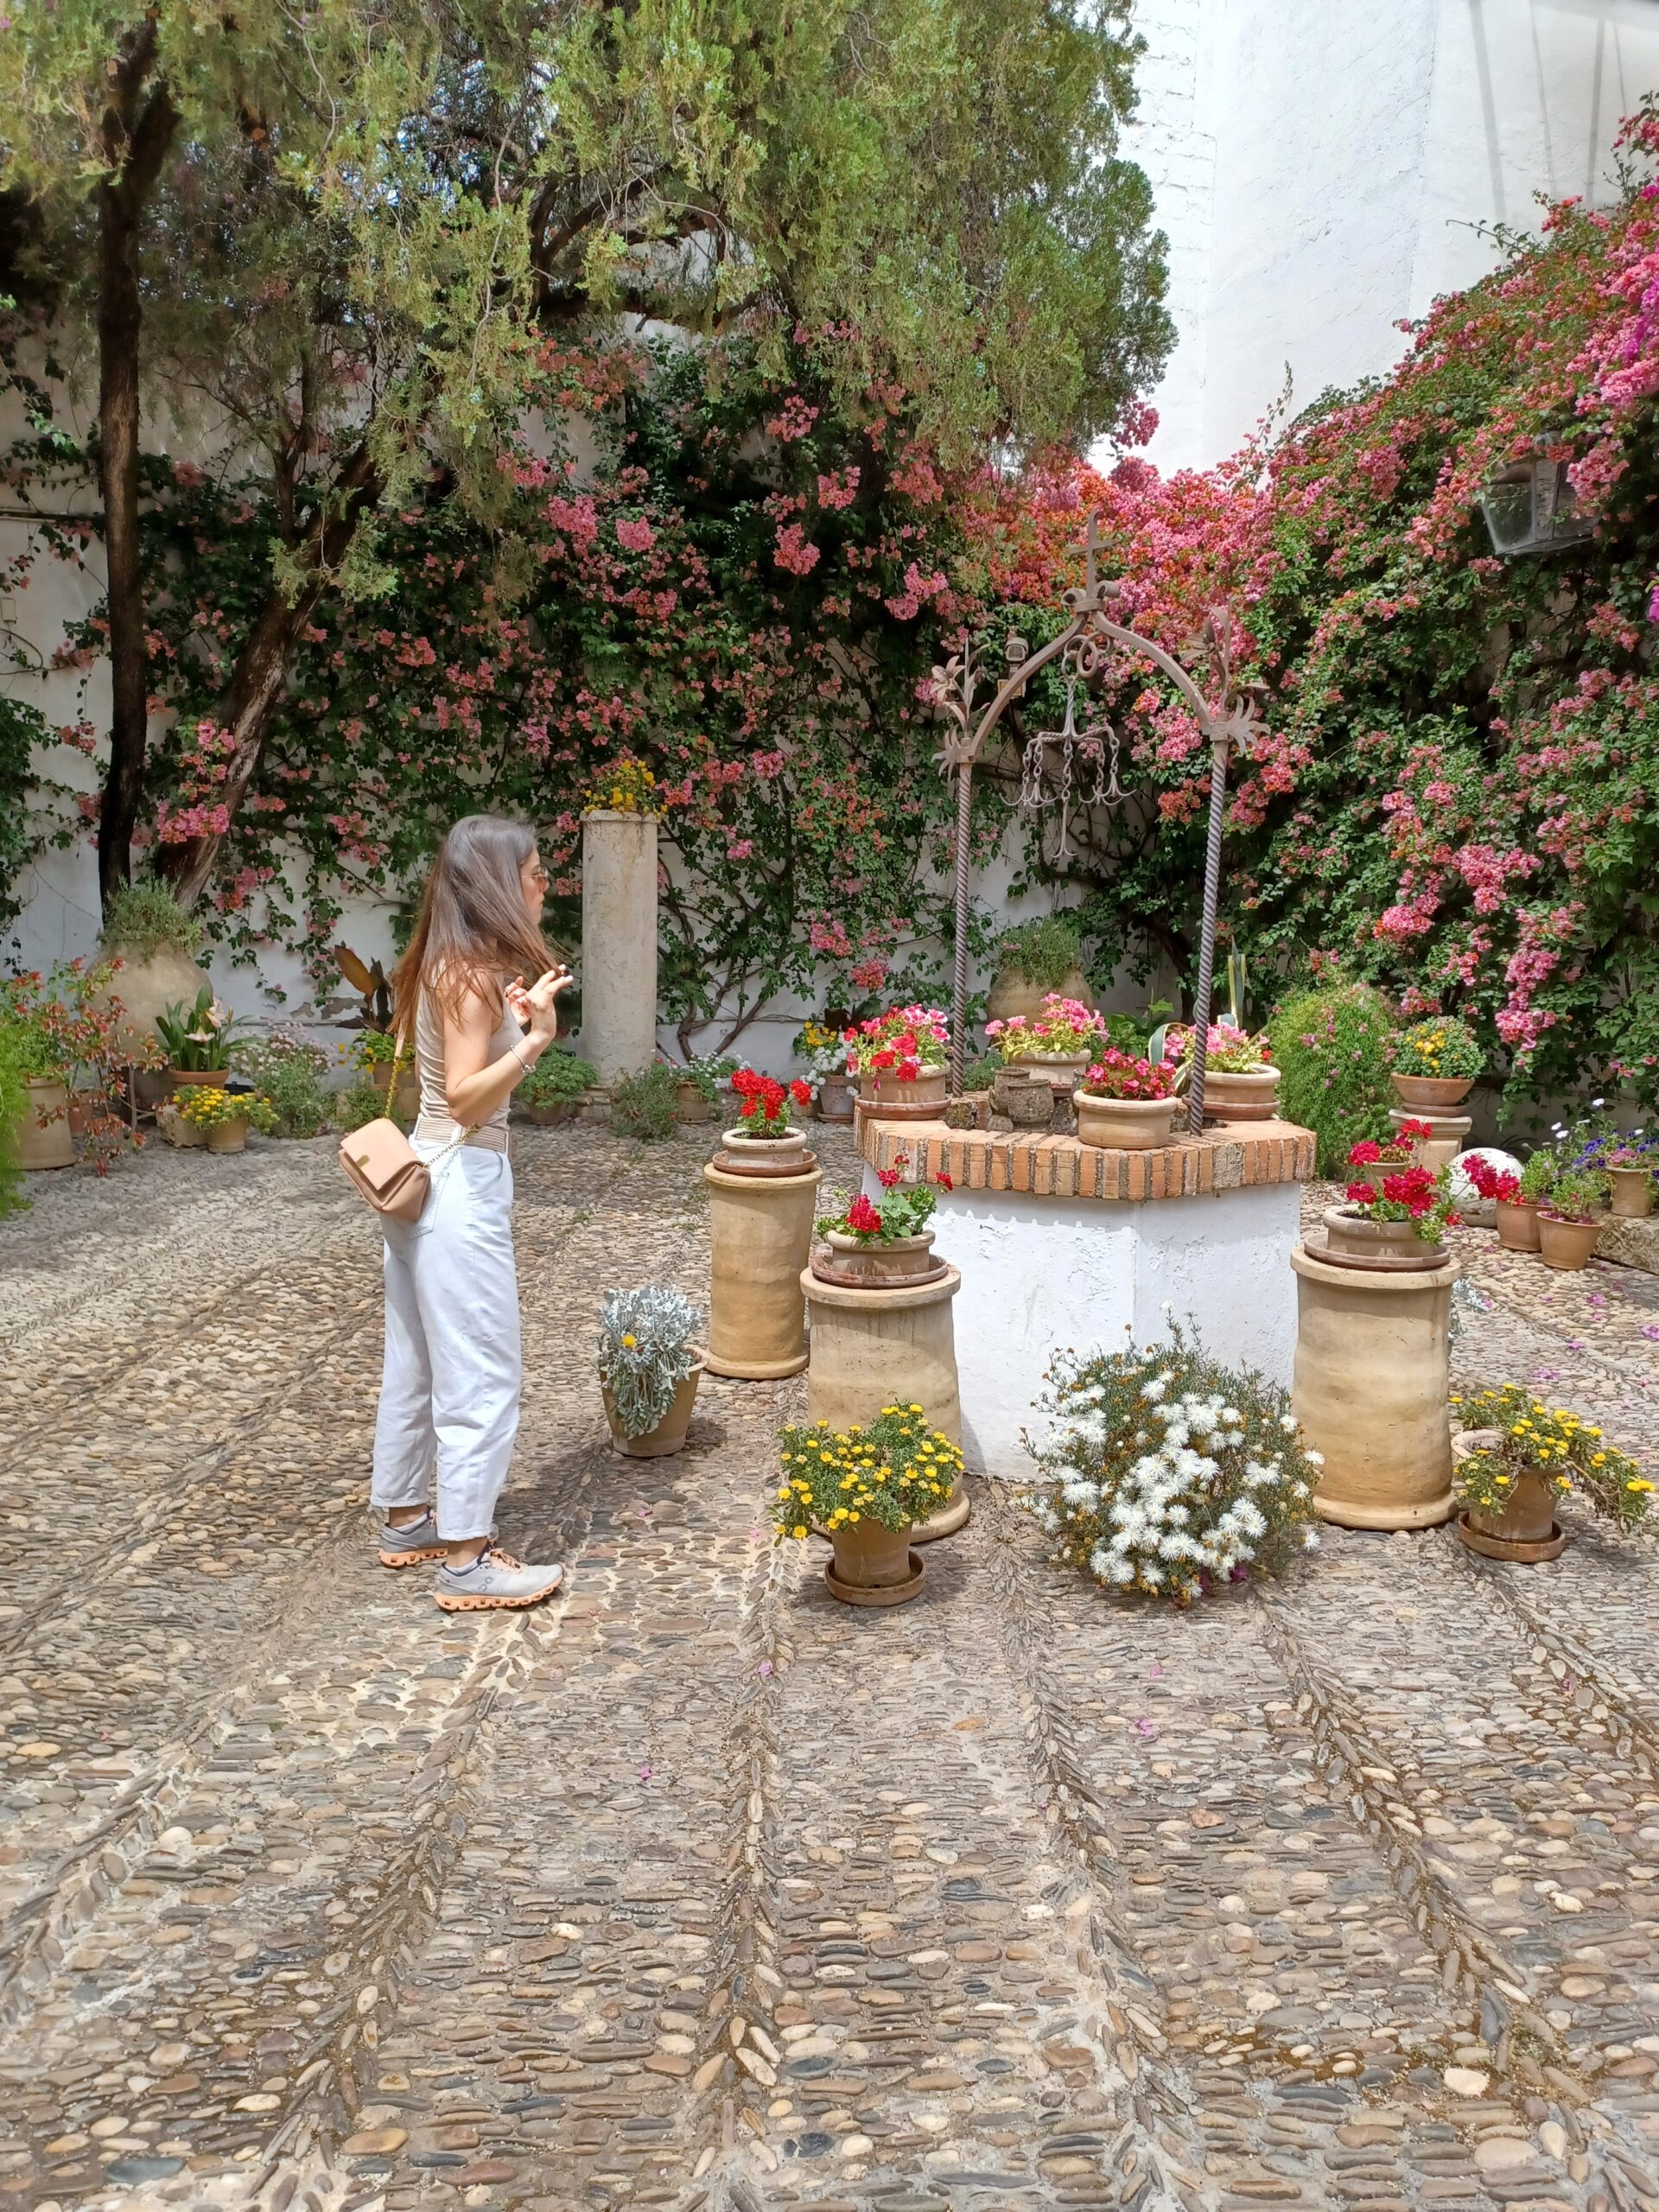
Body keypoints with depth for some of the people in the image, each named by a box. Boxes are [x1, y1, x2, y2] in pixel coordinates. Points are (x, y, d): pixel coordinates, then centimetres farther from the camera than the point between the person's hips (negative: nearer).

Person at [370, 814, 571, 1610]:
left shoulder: (450, 967, 10)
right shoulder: (474, 973, -18)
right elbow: (466, 1098, -22)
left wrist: (510, 1019, 14)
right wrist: (535, 1039, -29)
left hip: (427, 1174, 10)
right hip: (462, 1184, -10)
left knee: (417, 1362, 18)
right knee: (479, 1376, -1)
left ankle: (406, 1520, 31)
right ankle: (466, 1560, 7)